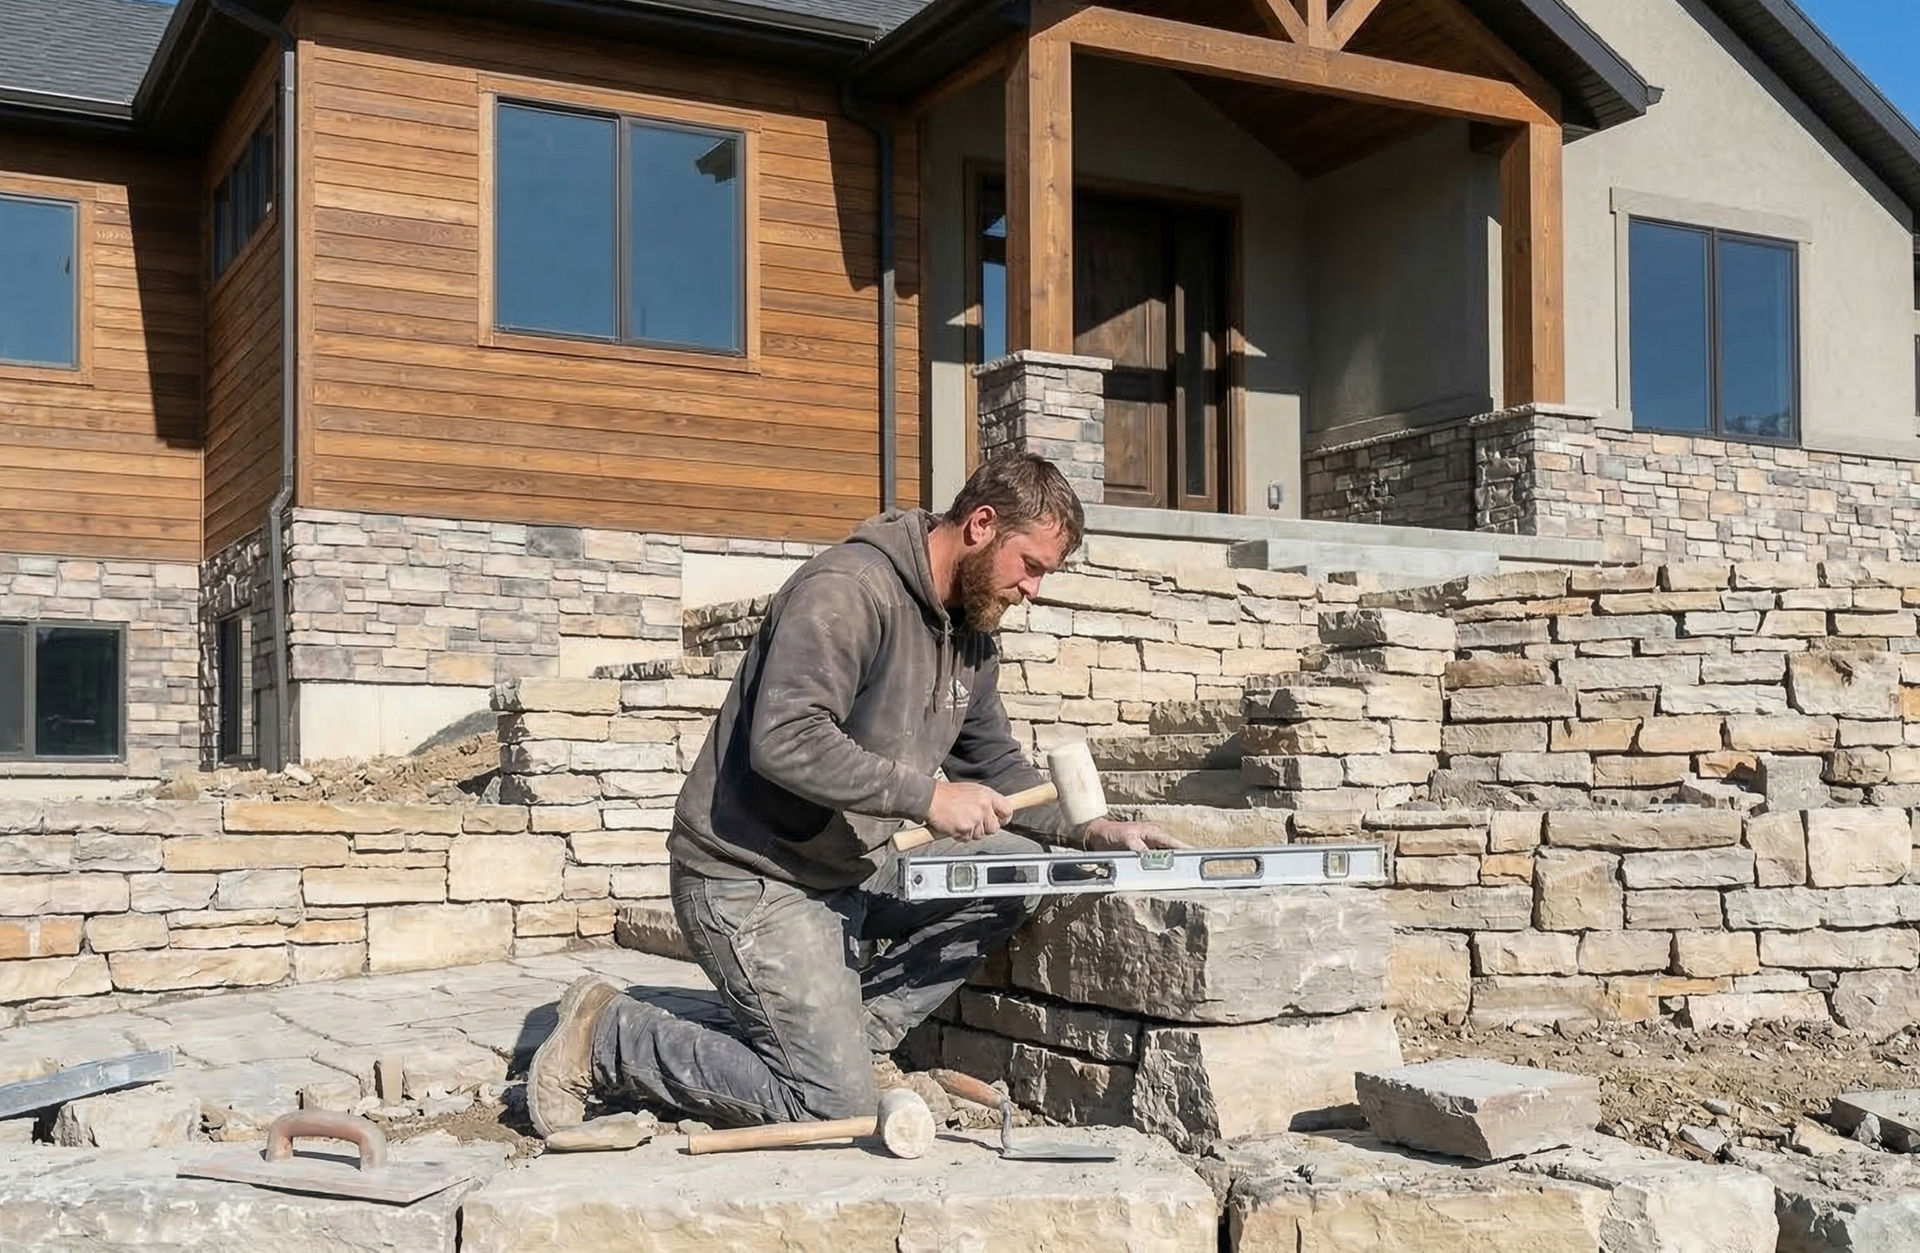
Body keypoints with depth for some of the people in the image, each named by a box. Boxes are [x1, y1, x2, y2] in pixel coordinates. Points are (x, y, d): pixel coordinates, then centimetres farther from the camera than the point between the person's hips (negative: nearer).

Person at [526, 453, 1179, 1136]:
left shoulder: (968, 631, 10)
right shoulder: (848, 590, -20)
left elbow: (997, 765, 18)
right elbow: (785, 741, -31)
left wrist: (1092, 830, 3)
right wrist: (927, 795, -30)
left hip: (849, 870, 9)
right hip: (750, 878, -9)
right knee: (838, 1105, -12)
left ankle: (847, 1031, 1)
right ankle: (606, 1034, 2)